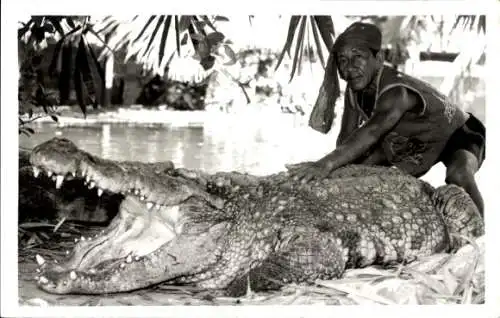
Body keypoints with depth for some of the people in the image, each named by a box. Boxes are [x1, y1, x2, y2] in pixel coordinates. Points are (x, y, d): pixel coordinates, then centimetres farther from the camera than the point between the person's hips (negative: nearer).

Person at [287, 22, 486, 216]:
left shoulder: (397, 91, -40)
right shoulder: (353, 92, -15)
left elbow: (373, 131, -57)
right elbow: (346, 138, -15)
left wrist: (327, 163, -70)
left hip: (459, 133, -8)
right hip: (418, 142, 8)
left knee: (458, 175, -38)